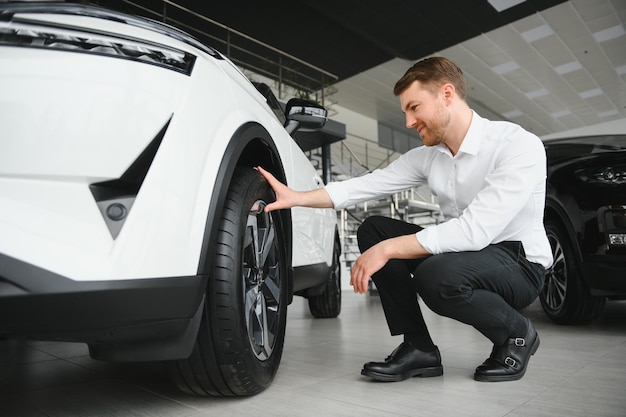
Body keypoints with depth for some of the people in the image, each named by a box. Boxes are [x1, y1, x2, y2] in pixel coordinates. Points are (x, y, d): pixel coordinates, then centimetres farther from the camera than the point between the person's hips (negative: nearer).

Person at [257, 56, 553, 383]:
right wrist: (296, 197, -12)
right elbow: (365, 185, -3)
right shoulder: (426, 157, 0)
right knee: (373, 230, -6)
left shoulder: (519, 145, -21)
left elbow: (476, 230, -32)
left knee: (436, 275, -37)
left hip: (518, 262, -6)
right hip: (462, 252, 7)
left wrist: (387, 250, -29)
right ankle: (418, 347, -4)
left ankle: (516, 334, -4)